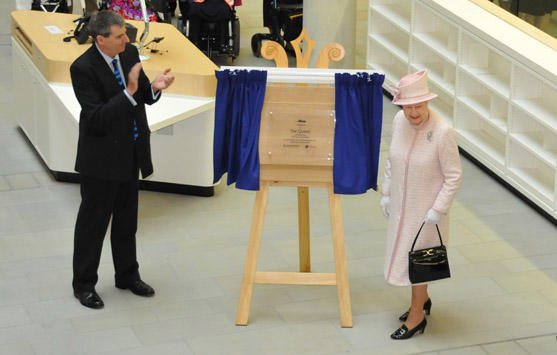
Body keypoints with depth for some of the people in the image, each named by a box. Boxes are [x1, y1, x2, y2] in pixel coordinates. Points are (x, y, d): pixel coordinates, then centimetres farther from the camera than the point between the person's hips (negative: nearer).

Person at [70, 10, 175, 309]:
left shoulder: (129, 53, -2)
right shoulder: (83, 68, -22)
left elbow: (144, 98, 8)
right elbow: (96, 118, -26)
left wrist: (154, 87, -15)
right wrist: (129, 93, -33)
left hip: (130, 154, 7)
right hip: (101, 158, -7)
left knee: (126, 219, 20)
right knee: (93, 221, 5)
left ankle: (127, 275, 36)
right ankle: (83, 284, 20)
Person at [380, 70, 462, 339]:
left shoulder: (443, 132, -25)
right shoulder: (399, 121, -7)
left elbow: (453, 176, -17)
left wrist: (438, 209, -19)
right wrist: (386, 192, 8)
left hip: (427, 207, -6)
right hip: (401, 203, 6)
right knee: (402, 250, 19)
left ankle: (417, 316, 20)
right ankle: (422, 299, 42)